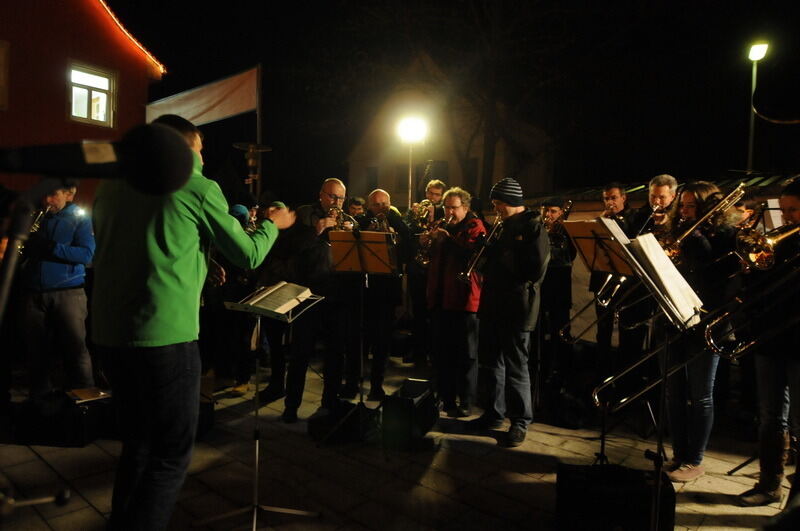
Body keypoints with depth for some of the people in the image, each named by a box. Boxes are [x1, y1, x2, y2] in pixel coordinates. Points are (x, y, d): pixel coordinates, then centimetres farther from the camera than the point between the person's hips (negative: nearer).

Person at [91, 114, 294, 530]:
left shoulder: (111, 186, 15)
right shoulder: (198, 187, -3)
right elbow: (249, 255, 2)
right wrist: (272, 223, 20)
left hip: (109, 331, 7)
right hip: (165, 333, -7)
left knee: (137, 441, 22)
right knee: (171, 454, 5)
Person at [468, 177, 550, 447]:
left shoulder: (533, 226, -9)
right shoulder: (503, 227, 16)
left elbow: (537, 269, -17)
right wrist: (489, 251, 1)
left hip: (516, 307, -8)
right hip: (493, 303, 8)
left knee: (516, 366, 1)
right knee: (490, 361, 15)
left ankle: (520, 422, 15)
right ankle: (494, 413, 29)